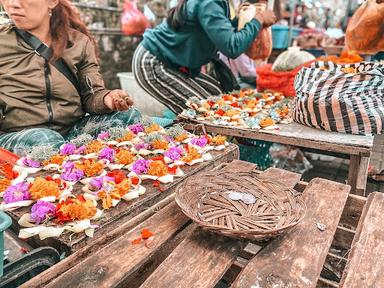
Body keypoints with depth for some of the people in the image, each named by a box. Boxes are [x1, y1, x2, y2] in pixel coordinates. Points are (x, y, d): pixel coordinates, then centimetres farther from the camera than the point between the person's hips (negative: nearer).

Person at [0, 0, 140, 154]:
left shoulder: (80, 42, 7)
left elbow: (91, 96, 3)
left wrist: (106, 98, -20)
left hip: (72, 127, 2)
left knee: (129, 116, -19)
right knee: (49, 142, -37)